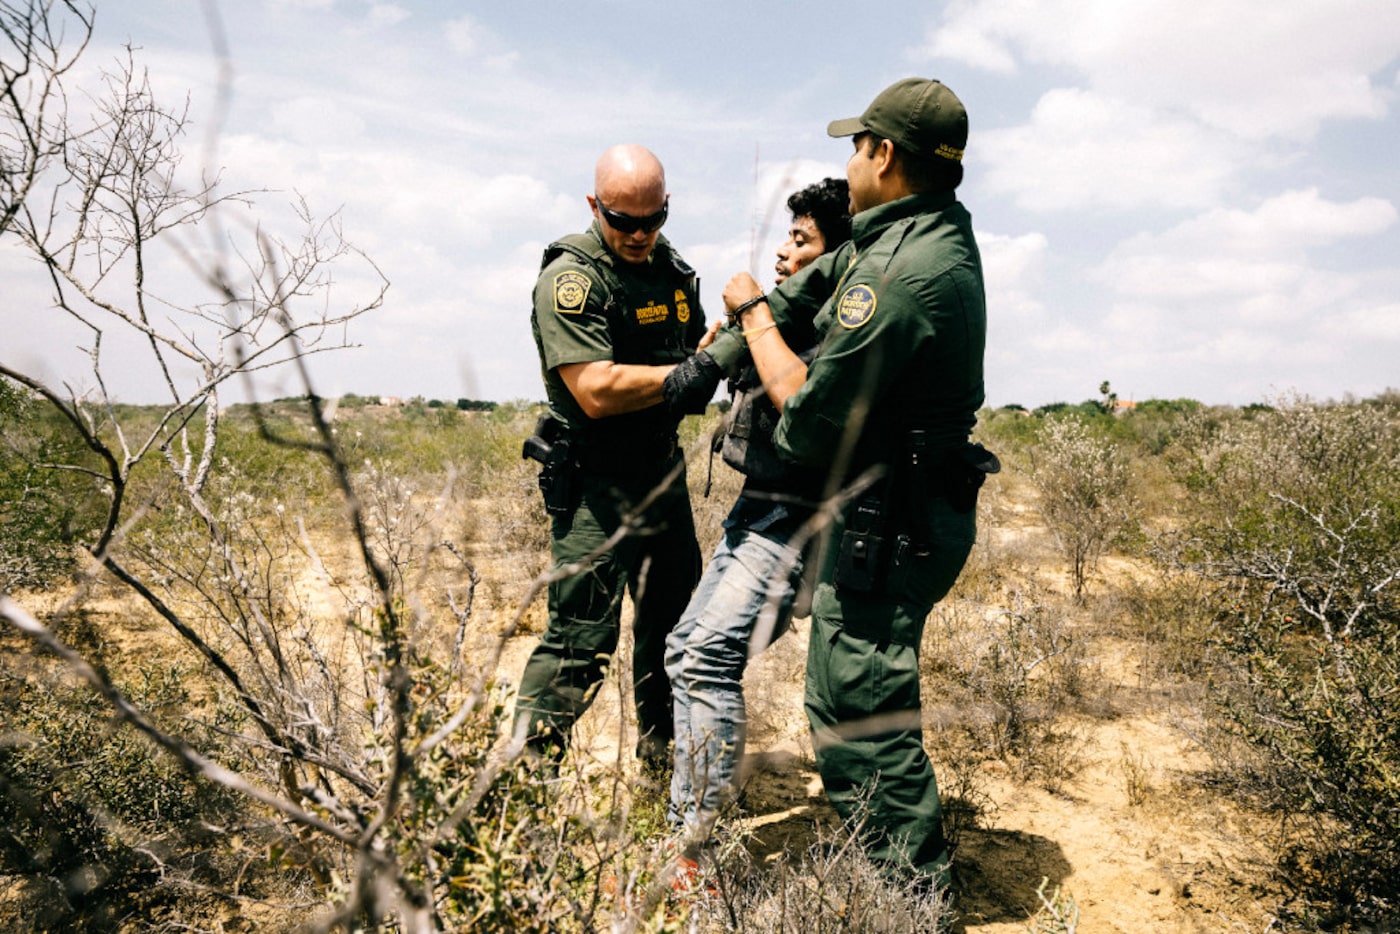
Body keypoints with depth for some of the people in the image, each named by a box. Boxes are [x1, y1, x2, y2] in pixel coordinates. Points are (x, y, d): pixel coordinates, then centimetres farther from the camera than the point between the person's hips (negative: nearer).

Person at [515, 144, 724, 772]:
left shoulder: (675, 271, 9)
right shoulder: (570, 277, -15)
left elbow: (697, 354, 21)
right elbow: (597, 391, -25)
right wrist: (692, 372, -20)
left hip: (663, 472, 8)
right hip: (594, 483, -8)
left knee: (674, 622, 17)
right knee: (582, 639, -9)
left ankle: (665, 763, 36)